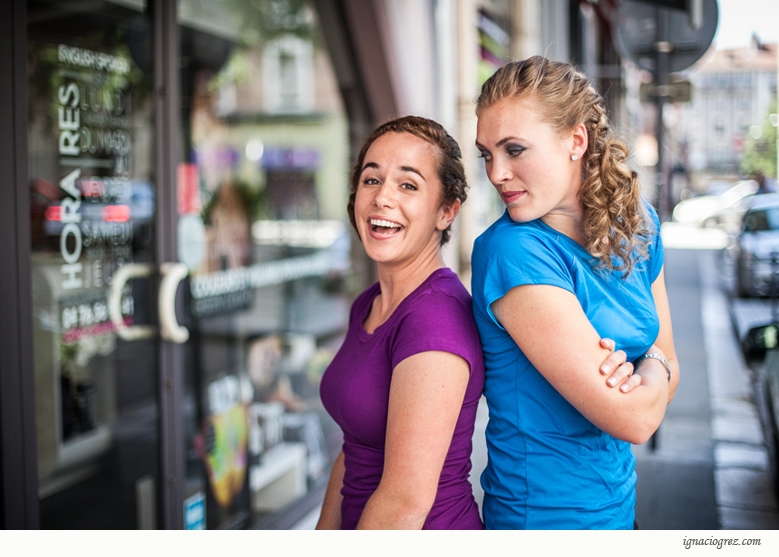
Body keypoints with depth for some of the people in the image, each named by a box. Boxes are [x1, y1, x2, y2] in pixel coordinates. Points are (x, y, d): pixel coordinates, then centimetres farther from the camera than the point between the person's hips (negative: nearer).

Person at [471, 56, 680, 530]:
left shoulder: (637, 224, -3)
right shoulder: (511, 251, -26)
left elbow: (667, 364, 4)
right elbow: (634, 420, -25)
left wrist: (641, 372, -16)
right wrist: (653, 371, -5)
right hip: (546, 513, -6)